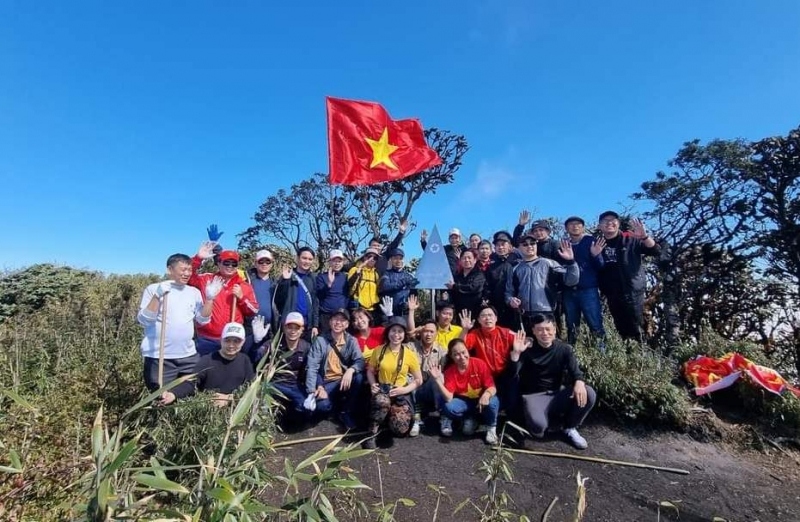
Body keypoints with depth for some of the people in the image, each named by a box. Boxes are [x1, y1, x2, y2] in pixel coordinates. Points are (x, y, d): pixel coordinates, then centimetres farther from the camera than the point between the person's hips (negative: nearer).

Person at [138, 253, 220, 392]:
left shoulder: (194, 292, 8)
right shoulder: (153, 289, -4)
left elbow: (203, 320, 5)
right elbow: (143, 320, -11)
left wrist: (209, 298, -7)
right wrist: (157, 296, -22)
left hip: (189, 355, 4)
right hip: (159, 357, -4)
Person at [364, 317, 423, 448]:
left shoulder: (410, 354, -4)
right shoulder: (378, 351, 0)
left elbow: (419, 380, 1)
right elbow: (370, 371, 12)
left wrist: (404, 389, -15)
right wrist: (373, 384, -9)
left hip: (401, 395, 0)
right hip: (382, 390, 0)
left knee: (399, 429, -23)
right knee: (382, 402, -39)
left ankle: (390, 417, 15)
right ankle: (372, 433, -11)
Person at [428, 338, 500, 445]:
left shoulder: (480, 364, -20)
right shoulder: (449, 371, -17)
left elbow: (492, 387, -19)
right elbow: (448, 398, -25)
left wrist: (486, 394, -43)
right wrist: (438, 380, -38)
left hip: (481, 400, -1)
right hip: (463, 401, 2)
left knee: (492, 402, -34)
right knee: (449, 408, -28)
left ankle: (491, 429, -3)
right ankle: (469, 419, 4)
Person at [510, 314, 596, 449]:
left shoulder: (564, 349, -1)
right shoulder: (527, 349, -10)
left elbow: (575, 371, -12)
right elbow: (512, 376, -20)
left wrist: (579, 382, -36)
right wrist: (516, 353, -36)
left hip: (558, 393, 4)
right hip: (534, 395, -3)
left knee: (589, 395, -22)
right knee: (538, 425, -33)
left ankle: (569, 428, 5)